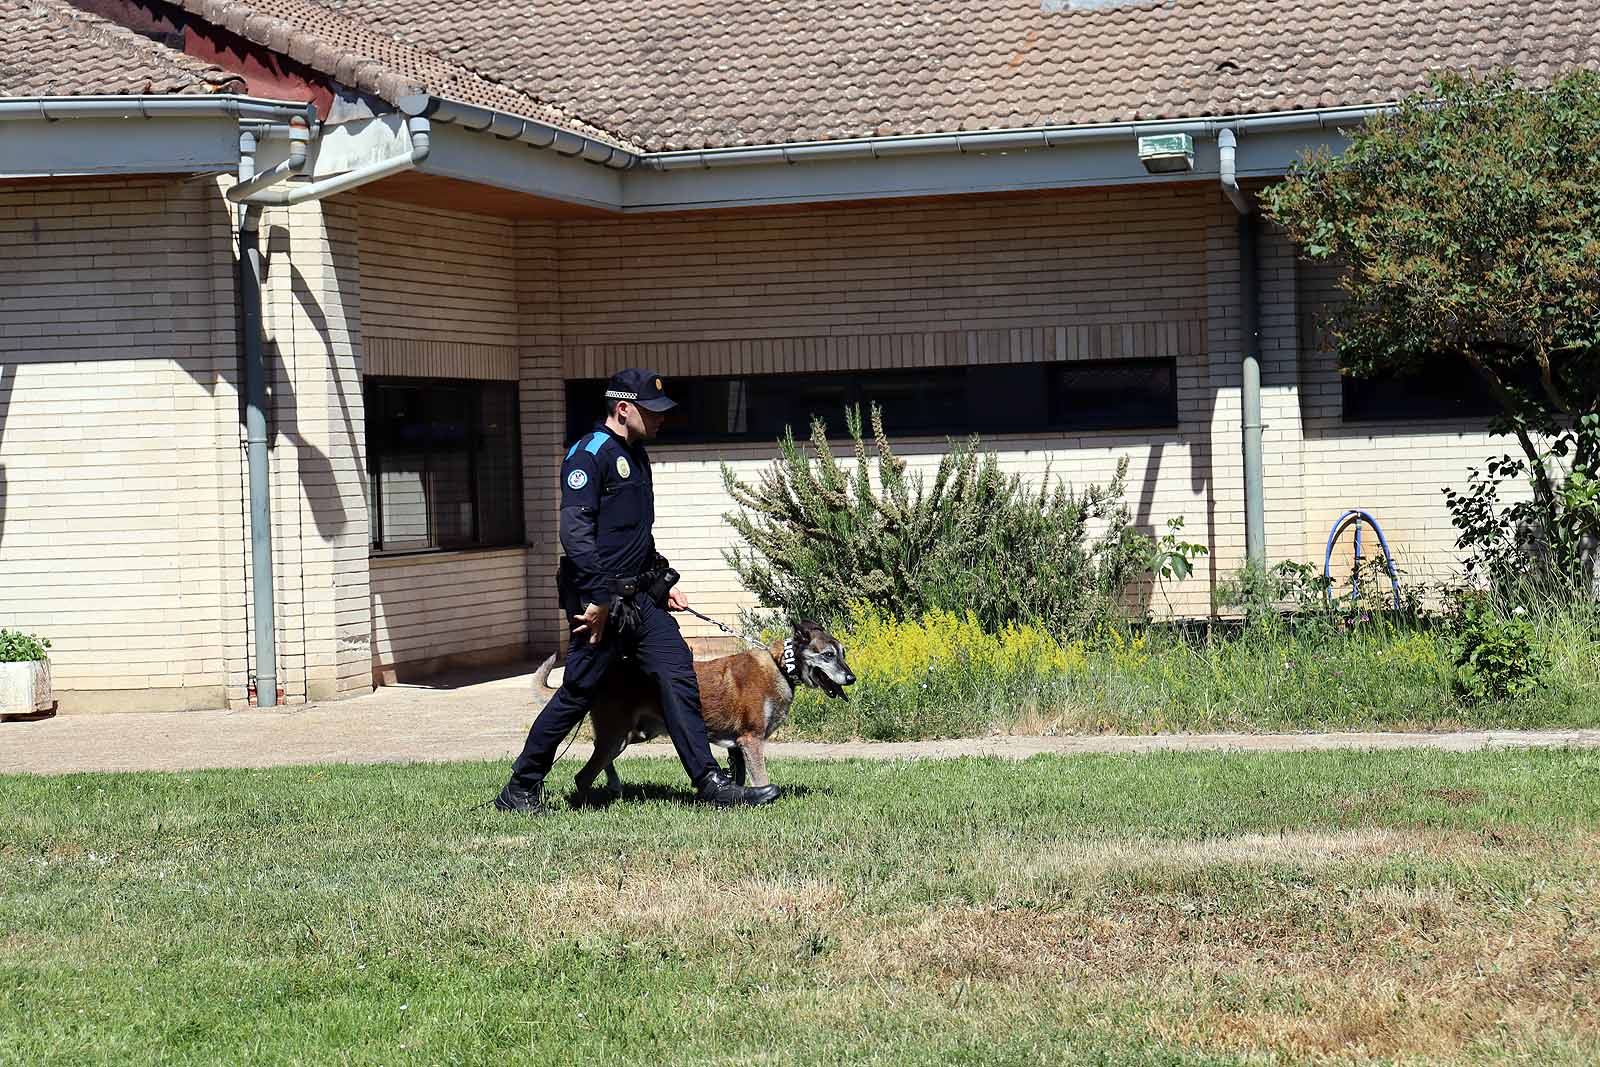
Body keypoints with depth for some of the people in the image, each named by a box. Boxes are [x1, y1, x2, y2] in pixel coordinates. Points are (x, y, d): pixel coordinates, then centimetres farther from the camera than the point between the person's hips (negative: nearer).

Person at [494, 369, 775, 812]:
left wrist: (661, 585, 21)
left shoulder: (635, 455, 18)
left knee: (678, 676, -3)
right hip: (600, 600, -8)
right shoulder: (590, 453, -11)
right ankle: (521, 789, 11)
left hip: (640, 598, 8)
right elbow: (575, 531, -20)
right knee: (577, 693, -3)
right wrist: (598, 598, -24)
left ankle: (710, 783, -4)